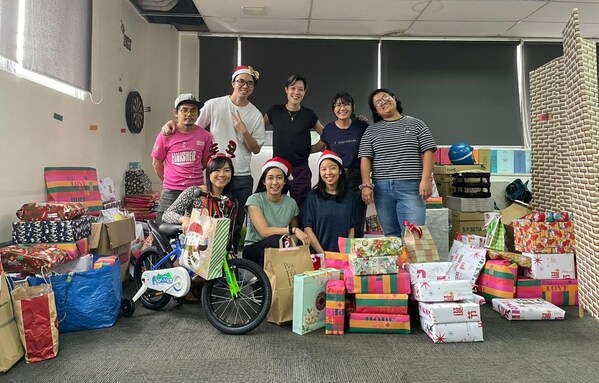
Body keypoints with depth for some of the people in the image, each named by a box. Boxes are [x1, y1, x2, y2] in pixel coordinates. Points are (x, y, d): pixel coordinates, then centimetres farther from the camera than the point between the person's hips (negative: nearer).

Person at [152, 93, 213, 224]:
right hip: (171, 193, -1)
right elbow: (156, 163, 6)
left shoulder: (205, 136, -1)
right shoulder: (166, 135, -5)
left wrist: (191, 177, 10)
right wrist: (169, 182, 9)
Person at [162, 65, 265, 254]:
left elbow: (256, 149, 4)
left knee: (236, 224, 10)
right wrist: (172, 122, -9)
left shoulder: (256, 115, 6)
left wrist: (243, 131, -11)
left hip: (242, 177, 2)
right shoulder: (214, 105, 1)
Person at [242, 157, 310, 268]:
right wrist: (293, 230, -25)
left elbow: (296, 236, 7)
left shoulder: (291, 203, 2)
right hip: (253, 249, -2)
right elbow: (264, 231, -20)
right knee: (275, 240, -33)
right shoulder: (255, 200, -9)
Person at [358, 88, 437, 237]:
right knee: (390, 234, 7)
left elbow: (428, 152, 3)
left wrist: (426, 180, -9)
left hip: (411, 187, -2)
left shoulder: (416, 124, 10)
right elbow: (365, 159, 6)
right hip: (382, 189, 2)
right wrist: (366, 185, -6)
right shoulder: (371, 131, 13)